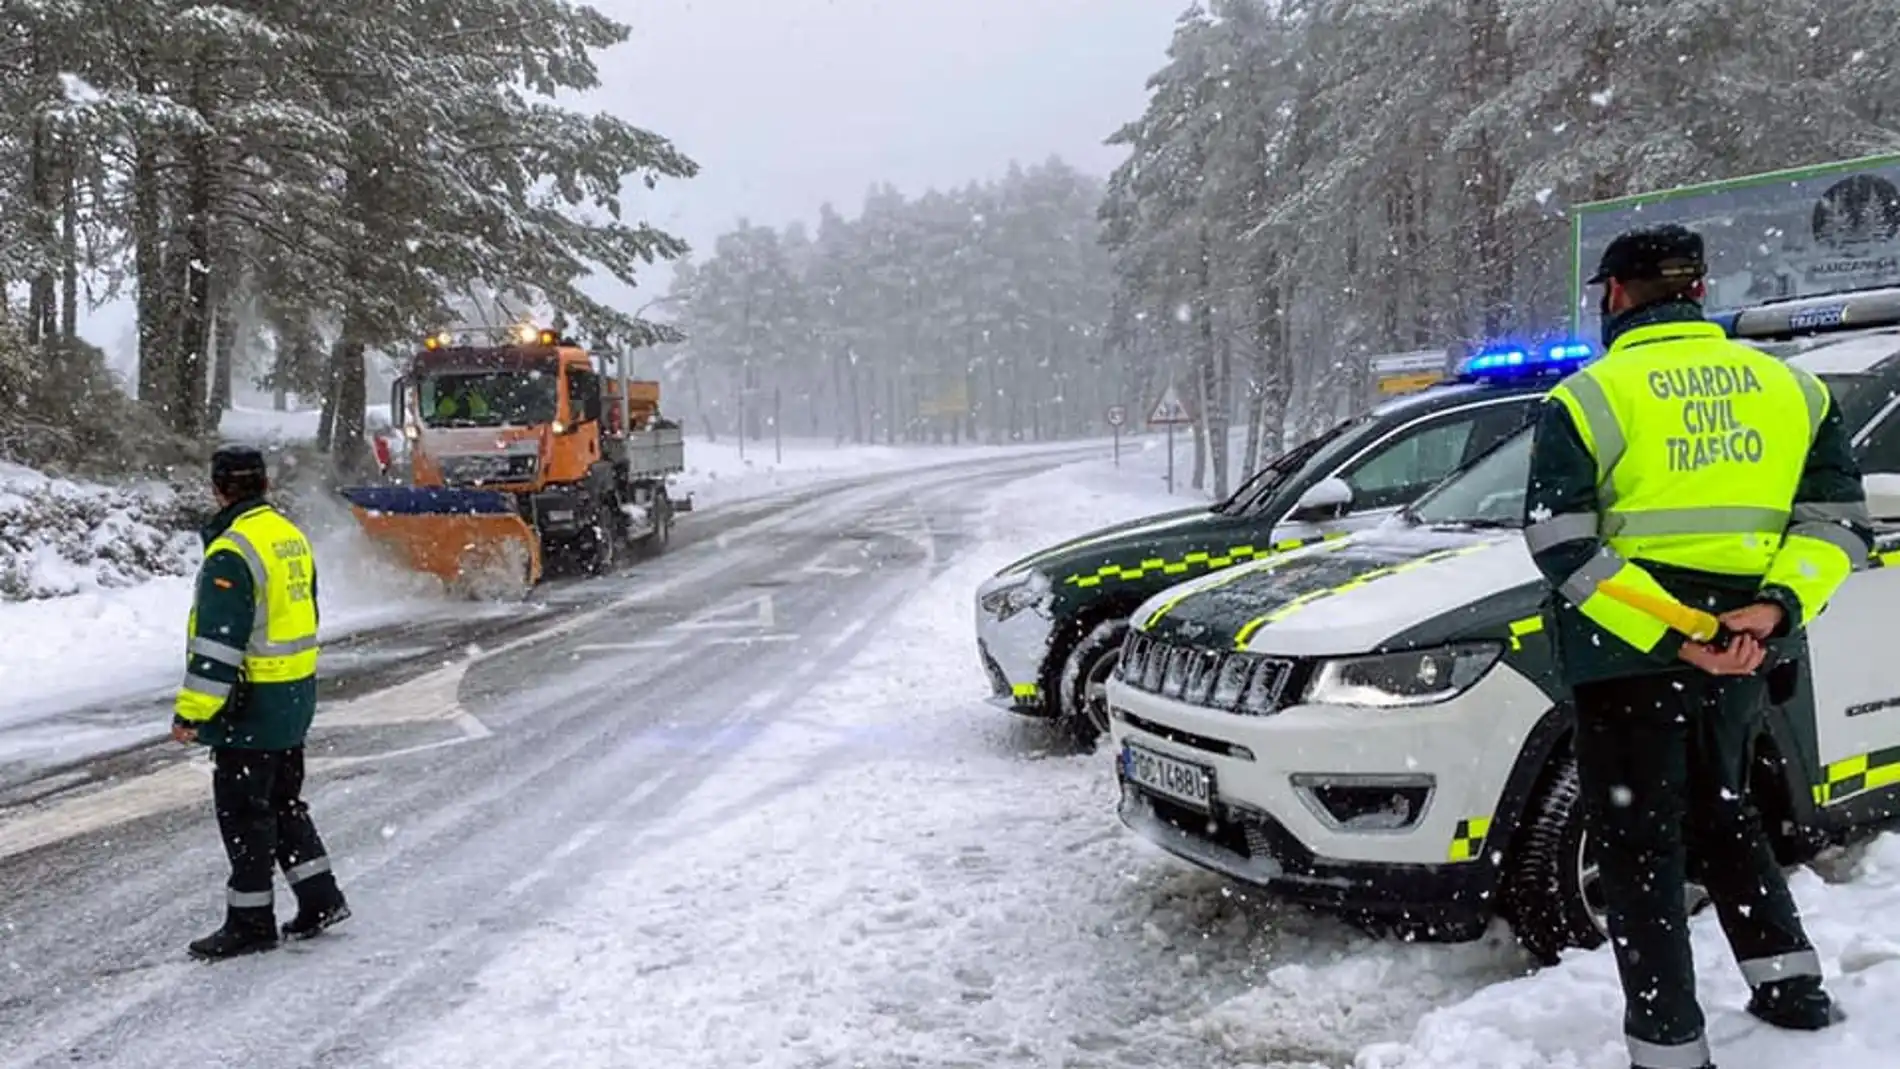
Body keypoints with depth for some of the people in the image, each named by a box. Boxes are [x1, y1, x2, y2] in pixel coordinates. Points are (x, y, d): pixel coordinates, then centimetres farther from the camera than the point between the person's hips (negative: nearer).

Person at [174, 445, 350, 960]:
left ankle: (250, 922, 12)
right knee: (284, 800, 19)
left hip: (251, 705, -9)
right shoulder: (292, 537, 8)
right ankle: (320, 898, 22)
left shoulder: (231, 552, -19)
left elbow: (218, 642, -22)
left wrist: (191, 711, -17)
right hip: (296, 696, 9)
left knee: (243, 811, 3)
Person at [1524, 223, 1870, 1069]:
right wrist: (1777, 606, -9)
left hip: (1630, 653, -5)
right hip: (1745, 647, 6)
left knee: (1639, 846, 4)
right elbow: (1838, 517, 2)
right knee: (1721, 812, 26)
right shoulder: (1789, 386, 7)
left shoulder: (1590, 398, -8)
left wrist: (1670, 635, -18)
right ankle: (1791, 984, 32)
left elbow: (1563, 545, -17)